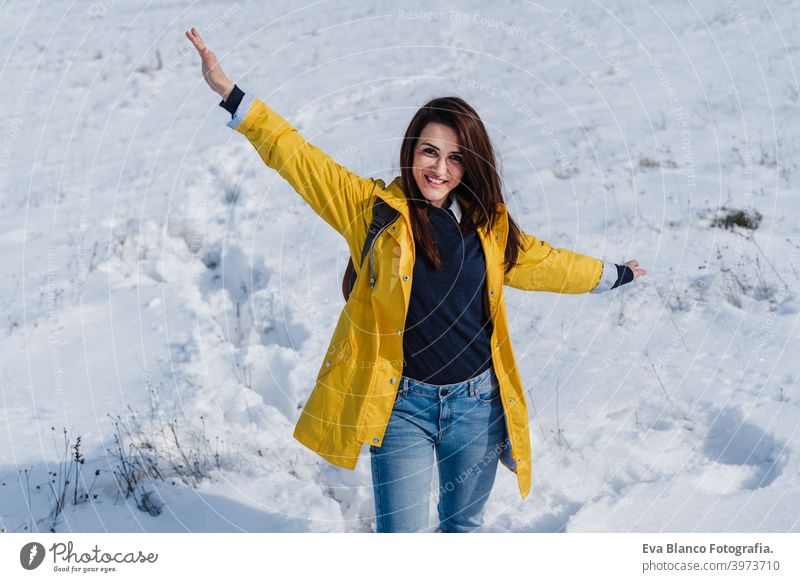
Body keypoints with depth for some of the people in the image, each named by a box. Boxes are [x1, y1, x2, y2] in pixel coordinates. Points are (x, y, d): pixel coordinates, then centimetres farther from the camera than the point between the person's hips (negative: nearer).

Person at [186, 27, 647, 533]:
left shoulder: (490, 227, 5)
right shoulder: (377, 208, -4)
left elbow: (545, 262, 22)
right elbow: (299, 159, -7)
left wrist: (613, 276, 33)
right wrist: (232, 95, -14)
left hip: (477, 404, 3)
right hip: (400, 404, -3)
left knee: (465, 523, 20)